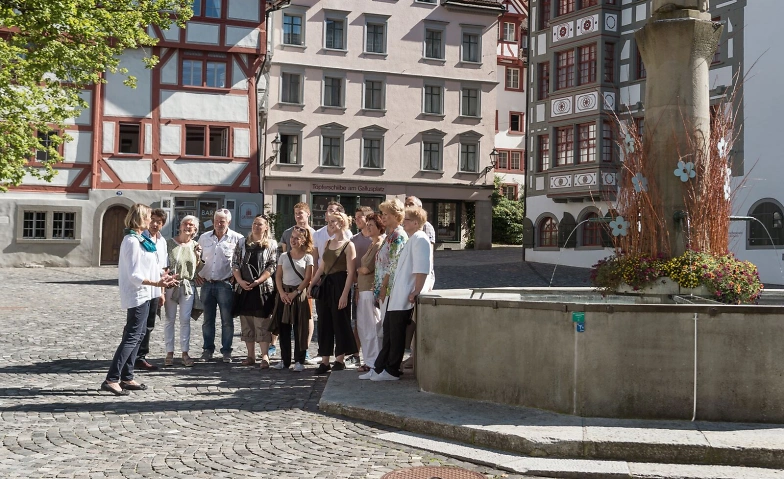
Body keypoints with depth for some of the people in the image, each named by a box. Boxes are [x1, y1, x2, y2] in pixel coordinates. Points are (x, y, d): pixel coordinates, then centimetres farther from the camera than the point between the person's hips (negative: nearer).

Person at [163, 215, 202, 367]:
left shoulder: (195, 246, 9)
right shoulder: (169, 243, 0)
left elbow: (198, 270, 11)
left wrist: (198, 257, -5)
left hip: (188, 286, 2)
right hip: (170, 285, -2)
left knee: (185, 320, 2)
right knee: (169, 319, 3)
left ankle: (185, 353, 8)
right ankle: (169, 352, 10)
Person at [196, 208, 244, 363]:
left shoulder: (237, 239, -3)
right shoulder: (204, 238, 11)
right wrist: (197, 274, 10)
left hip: (225, 284, -4)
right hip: (206, 284, 4)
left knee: (227, 320, 0)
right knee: (208, 319, 10)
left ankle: (226, 350, 7)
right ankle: (208, 349, 18)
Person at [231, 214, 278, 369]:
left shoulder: (272, 244, 2)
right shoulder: (242, 243, 12)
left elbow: (273, 266, -5)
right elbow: (235, 264, 9)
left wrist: (258, 281, -15)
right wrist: (240, 281, -6)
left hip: (264, 288, -4)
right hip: (245, 288, 4)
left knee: (263, 323, -6)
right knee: (246, 323, 7)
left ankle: (265, 356, -4)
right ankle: (251, 356, 15)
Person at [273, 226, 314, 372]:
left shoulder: (307, 257, 1)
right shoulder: (284, 256, 11)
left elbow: (307, 279, -5)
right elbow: (278, 276, 7)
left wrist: (294, 293, -12)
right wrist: (282, 293, -7)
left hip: (299, 294, -3)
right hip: (284, 294, 3)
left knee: (299, 328, -3)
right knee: (283, 328, 4)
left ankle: (299, 361, 1)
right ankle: (285, 360, 11)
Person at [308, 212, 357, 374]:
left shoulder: (348, 245, -7)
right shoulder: (328, 244, 15)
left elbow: (351, 272, -12)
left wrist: (345, 294, -19)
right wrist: (312, 284, 10)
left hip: (339, 284, -7)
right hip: (325, 285, 7)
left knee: (340, 322, 0)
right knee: (324, 322, 7)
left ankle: (340, 360, 11)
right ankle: (325, 361, 12)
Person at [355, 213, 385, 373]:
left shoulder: (380, 245, -11)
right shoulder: (371, 245, 19)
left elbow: (367, 268, -17)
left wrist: (358, 269, 5)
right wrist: (358, 289, 9)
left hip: (371, 290, -10)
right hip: (363, 290, 10)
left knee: (372, 327, -5)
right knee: (362, 326, 12)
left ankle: (373, 362, -1)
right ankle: (368, 360, 19)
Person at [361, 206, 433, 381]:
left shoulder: (420, 240, -14)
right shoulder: (412, 240, 19)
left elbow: (422, 269, -22)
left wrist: (415, 293, -22)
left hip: (404, 298, -10)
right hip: (397, 296, 10)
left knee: (396, 335, -1)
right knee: (389, 333, 13)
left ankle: (391, 371, 8)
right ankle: (379, 368, 20)